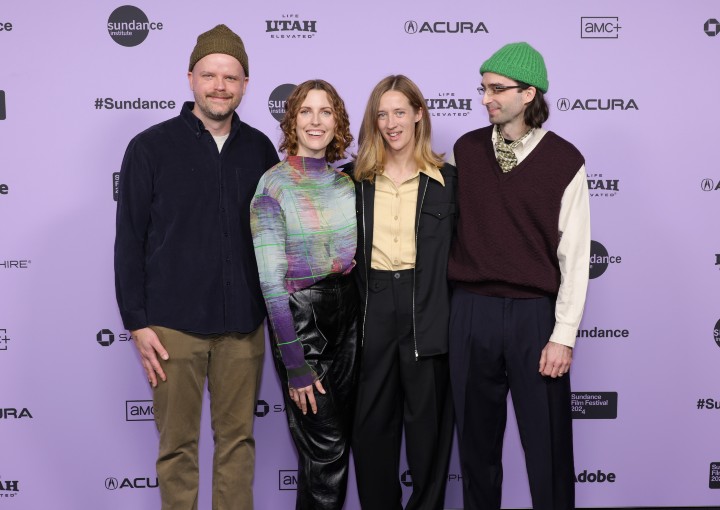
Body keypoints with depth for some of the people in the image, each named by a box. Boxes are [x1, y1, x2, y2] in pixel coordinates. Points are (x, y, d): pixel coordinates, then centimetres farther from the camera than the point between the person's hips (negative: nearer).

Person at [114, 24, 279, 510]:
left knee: (238, 438, 11)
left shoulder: (260, 148, 6)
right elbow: (129, 241, -2)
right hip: (173, 324, -2)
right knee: (178, 444, 7)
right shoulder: (150, 148, -2)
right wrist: (137, 323, -5)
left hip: (243, 324, 3)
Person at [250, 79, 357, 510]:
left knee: (341, 435, 13)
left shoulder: (346, 181, 6)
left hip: (348, 313, 5)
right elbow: (270, 279, -14)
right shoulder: (274, 185, -11)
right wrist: (294, 362, -16)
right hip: (301, 315, -5)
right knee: (325, 444, -1)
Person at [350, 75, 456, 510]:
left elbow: (458, 249, 2)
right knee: (372, 420, 9)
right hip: (373, 308, 2)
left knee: (427, 420, 7)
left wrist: (451, 312, -3)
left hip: (427, 309, -2)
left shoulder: (446, 179, 1)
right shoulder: (359, 180, 7)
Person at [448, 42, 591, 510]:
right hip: (471, 310, 3)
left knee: (547, 441, 4)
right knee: (476, 435, 12)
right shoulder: (466, 150, 6)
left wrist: (564, 335, -8)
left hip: (534, 312, -3)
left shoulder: (564, 161, -4)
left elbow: (575, 255, -5)